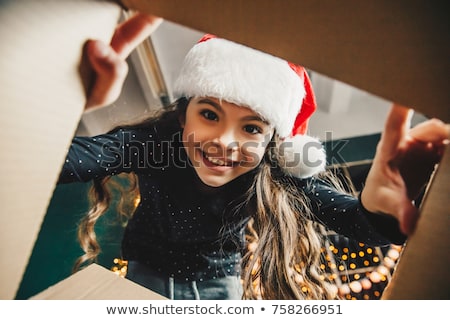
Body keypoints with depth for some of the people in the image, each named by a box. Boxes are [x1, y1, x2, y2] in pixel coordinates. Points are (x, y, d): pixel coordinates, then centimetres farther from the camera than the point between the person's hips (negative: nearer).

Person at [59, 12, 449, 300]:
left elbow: (349, 217, -37)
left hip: (221, 287, 1)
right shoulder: (152, 141, -29)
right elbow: (64, 158, -41)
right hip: (148, 276, 0)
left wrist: (378, 210, -61)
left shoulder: (280, 176, -26)